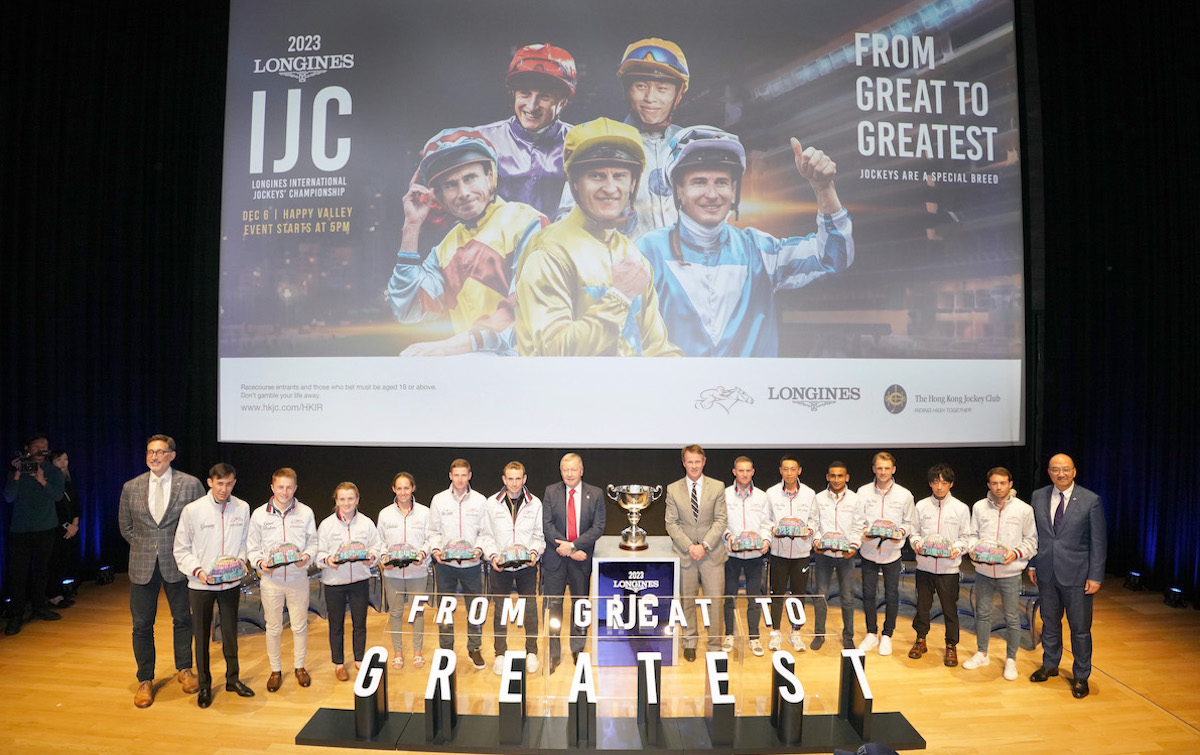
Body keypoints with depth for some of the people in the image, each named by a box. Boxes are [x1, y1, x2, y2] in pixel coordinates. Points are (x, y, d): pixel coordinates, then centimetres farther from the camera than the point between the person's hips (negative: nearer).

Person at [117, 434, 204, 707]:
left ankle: (184, 670, 30)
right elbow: (126, 526, 13)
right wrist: (145, 547, 6)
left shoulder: (190, 484, -6)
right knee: (142, 624, 8)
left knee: (183, 619, 11)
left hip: (177, 563, -1)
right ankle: (145, 680, 24)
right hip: (142, 565, 2)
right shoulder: (131, 487, 2)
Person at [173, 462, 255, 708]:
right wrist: (197, 571, -17)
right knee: (202, 635, 9)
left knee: (230, 632, 13)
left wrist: (241, 561, -9)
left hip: (231, 582, 2)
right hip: (201, 584, -2)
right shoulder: (192, 510, -10)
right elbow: (181, 550, -4)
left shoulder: (242, 508, -3)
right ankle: (204, 685, 25)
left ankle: (232, 678, 29)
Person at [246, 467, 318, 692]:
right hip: (270, 579, 0)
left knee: (300, 625, 10)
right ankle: (275, 670, 27)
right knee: (273, 627, 10)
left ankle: (300, 666, 28)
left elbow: (313, 543, 4)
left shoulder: (306, 513, -1)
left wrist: (307, 557, -16)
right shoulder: (259, 514, -1)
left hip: (298, 577, 0)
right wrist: (260, 562, -14)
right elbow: (252, 547, 4)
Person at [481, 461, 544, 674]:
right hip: (500, 566, 0)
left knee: (530, 609, 7)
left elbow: (539, 535, 6)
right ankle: (500, 654, 23)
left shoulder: (535, 503, 2)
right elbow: (487, 535, 4)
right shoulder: (492, 503, 1)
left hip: (527, 566, 0)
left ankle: (531, 652, 24)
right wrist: (493, 555, -11)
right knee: (499, 610, 7)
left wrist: (535, 552, -12)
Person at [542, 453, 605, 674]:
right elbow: (547, 525, -5)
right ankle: (554, 654, 15)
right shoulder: (550, 492, 1)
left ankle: (578, 649, 29)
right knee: (553, 606, 2)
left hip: (581, 558, 1)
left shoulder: (595, 494, 1)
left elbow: (598, 527, -5)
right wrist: (567, 549, -13)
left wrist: (573, 545, -15)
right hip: (555, 557, 0)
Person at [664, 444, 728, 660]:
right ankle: (689, 643, 23)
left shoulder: (717, 487, 3)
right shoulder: (673, 489, 4)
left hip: (712, 553, 0)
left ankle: (715, 644, 13)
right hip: (684, 553, 1)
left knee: (716, 600, -1)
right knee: (687, 601, 8)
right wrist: (689, 546, -10)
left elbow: (721, 520, -1)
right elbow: (671, 523, 1)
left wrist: (704, 545, -12)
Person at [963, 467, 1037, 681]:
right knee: (982, 613, 13)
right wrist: (974, 548, -10)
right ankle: (982, 654, 30)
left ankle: (1011, 659, 23)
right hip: (983, 570, 2)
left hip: (1010, 573, -2)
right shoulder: (979, 507, 3)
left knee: (1012, 618, 5)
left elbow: (1031, 541, 2)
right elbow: (973, 535, 9)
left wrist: (1016, 553, -14)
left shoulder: (1023, 509, -2)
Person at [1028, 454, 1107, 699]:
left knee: (1080, 628, 6)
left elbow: (1098, 541, -6)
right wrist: (1032, 564, 6)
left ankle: (1080, 676, 23)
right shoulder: (1038, 496, 2)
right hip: (1047, 573, 3)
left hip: (1077, 575, -3)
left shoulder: (1091, 500, -8)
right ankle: (1050, 665, 35)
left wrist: (1095, 576, -8)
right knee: (1049, 622, 17)